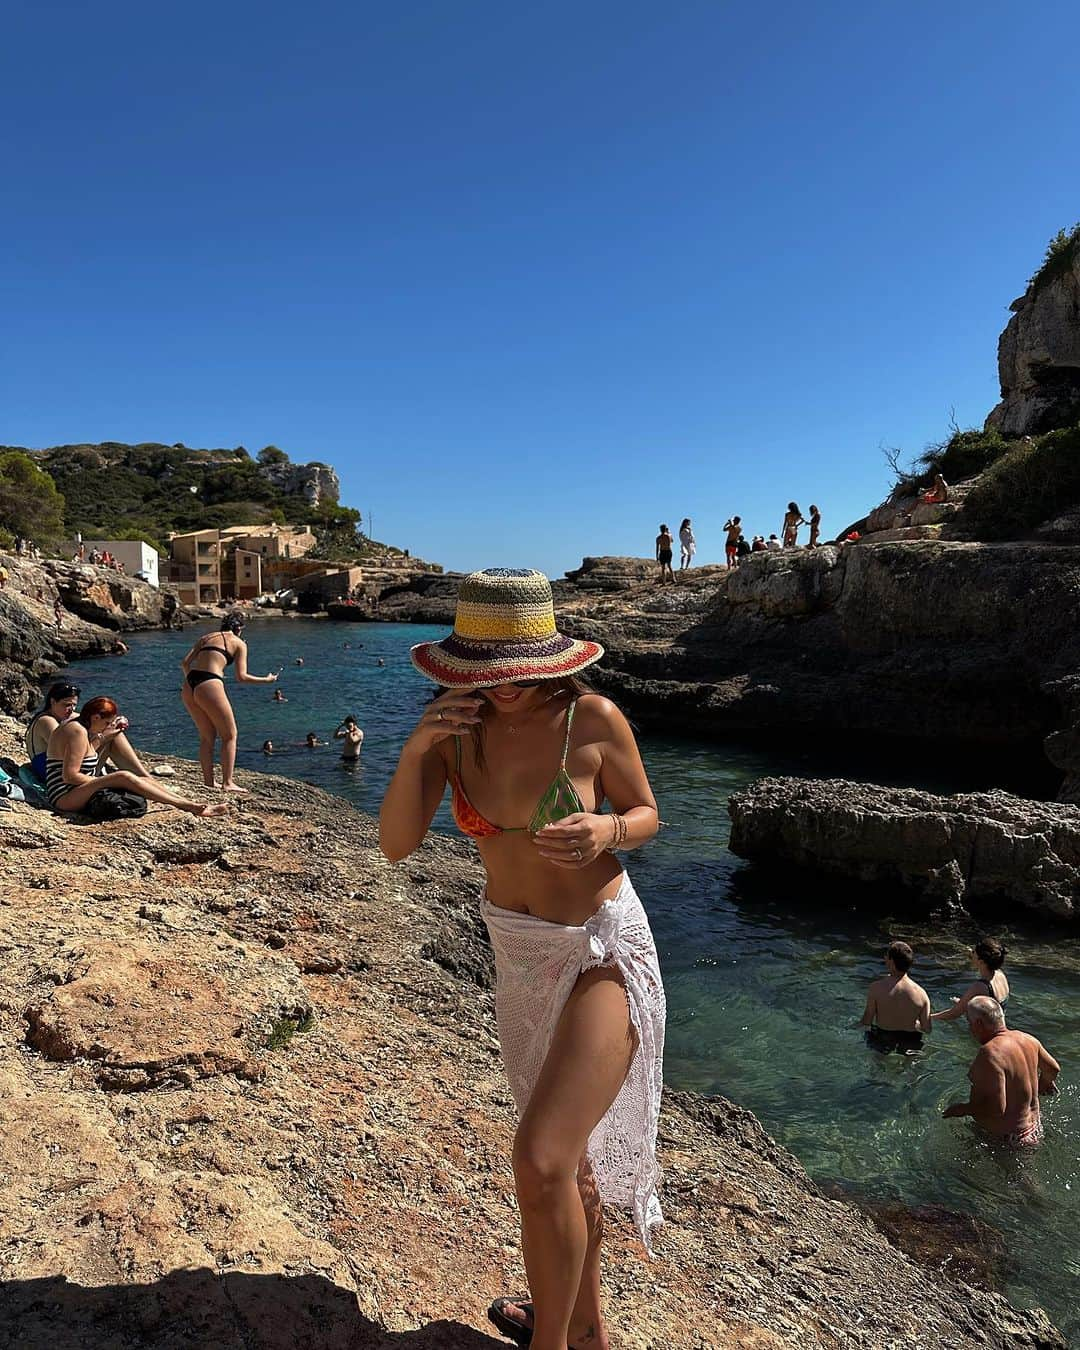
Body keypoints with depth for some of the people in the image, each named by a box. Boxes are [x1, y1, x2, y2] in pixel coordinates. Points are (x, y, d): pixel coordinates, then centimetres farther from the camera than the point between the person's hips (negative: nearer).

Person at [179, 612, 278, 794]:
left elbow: (185, 662, 14)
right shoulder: (239, 643, 10)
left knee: (207, 736, 19)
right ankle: (227, 783, 3)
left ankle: (208, 783, 19)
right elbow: (241, 677, 2)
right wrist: (266, 680, 15)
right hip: (209, 686, -6)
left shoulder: (206, 637, 23)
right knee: (229, 735, 9)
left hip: (188, 688, 6)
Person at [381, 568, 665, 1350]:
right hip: (521, 954, 5)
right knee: (569, 1146, 22)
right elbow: (396, 845, -12)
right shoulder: (455, 727, -9)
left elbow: (646, 813, -4)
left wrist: (606, 831, -27)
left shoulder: (593, 716, -19)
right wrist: (416, 748, -27)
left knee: (542, 1161, -15)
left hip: (605, 950, -5)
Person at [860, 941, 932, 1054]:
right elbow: (927, 1030, -4)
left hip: (882, 1043, -3)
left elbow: (866, 1022, -11)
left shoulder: (876, 987, -18)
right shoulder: (921, 993, -12)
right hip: (911, 1044, 3)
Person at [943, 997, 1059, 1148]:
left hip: (1008, 1137, -10)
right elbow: (1054, 1069, 18)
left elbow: (996, 1109, -32)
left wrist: (963, 1109, -16)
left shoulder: (990, 1053, -29)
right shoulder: (1027, 1039, 0)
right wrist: (1043, 1085, 40)